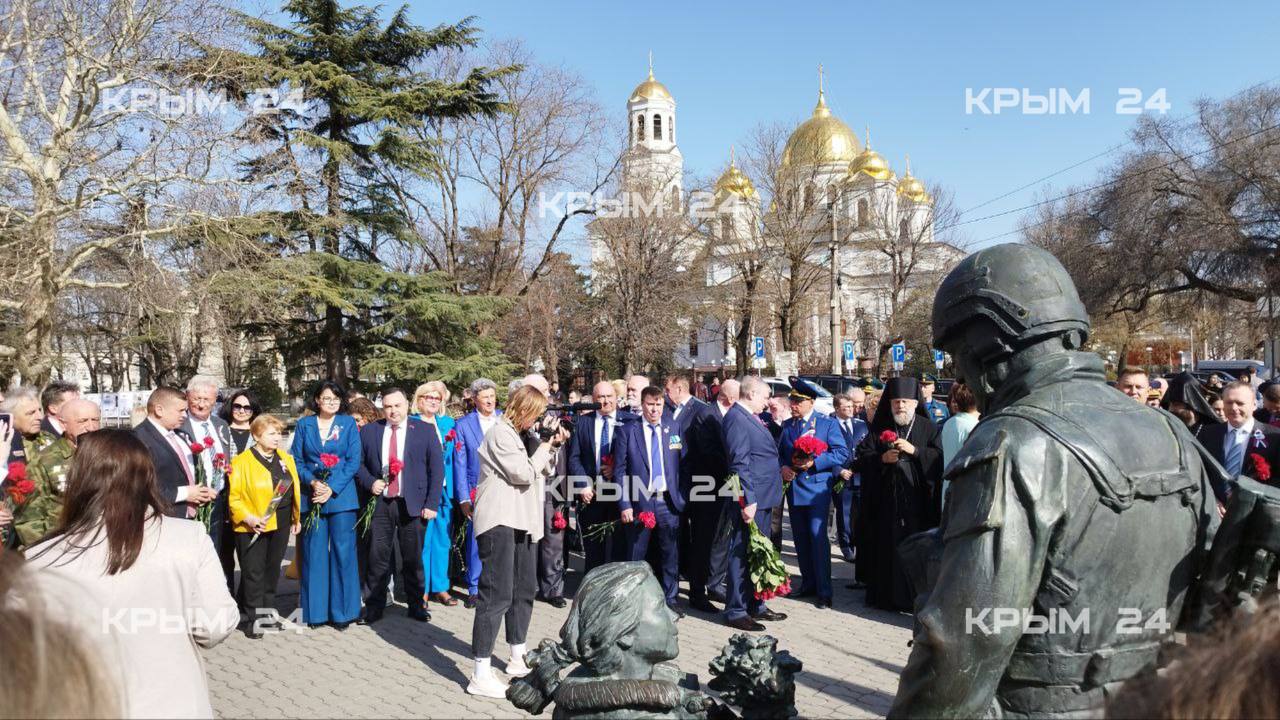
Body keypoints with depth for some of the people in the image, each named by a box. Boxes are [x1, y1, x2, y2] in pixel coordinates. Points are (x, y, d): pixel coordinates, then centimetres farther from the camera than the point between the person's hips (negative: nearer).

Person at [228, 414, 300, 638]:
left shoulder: (286, 459, 9)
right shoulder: (242, 461, -9)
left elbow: (294, 491, 14)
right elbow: (234, 497, -12)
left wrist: (296, 518, 13)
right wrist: (248, 518, -23)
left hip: (281, 525, 6)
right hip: (253, 527, -6)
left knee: (272, 569, 16)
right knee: (253, 572, 2)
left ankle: (269, 612, 29)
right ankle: (255, 618, 11)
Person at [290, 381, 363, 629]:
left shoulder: (348, 423, 5)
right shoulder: (304, 424, 9)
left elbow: (353, 460, -1)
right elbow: (296, 460, 6)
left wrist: (332, 488, -10)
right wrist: (313, 482, -11)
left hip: (341, 495, -1)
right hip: (311, 496, 1)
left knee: (343, 552, -1)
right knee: (313, 554, 3)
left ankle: (341, 611, 8)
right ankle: (315, 611, 13)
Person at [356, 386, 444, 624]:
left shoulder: (425, 430, 2)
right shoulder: (369, 431, 7)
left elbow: (437, 468, 0)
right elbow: (359, 463, 12)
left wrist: (432, 504, -7)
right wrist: (370, 482, -8)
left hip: (413, 504, -1)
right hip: (380, 503, 1)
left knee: (413, 559, 7)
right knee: (377, 557, 3)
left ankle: (416, 605, 21)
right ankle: (374, 607, 16)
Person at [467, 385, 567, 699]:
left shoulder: (523, 435, 17)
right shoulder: (501, 433, -11)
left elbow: (543, 472, 20)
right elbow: (524, 474, -16)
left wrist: (553, 446, 6)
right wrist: (546, 443, -6)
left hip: (522, 521, 10)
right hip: (500, 521, -10)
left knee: (524, 591, 17)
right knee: (498, 595, -12)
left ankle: (517, 659, 31)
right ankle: (480, 675, -8)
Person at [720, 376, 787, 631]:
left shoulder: (750, 418, 15)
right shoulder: (736, 418, -16)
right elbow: (739, 463, -21)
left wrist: (779, 469, 13)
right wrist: (748, 500, -24)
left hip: (762, 497, 11)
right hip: (750, 499, -11)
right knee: (742, 554, -3)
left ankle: (755, 605, 29)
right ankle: (736, 612, 5)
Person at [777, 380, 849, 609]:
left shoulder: (828, 423, -3)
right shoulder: (787, 425, 11)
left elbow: (842, 452, -9)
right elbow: (779, 452, 18)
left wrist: (814, 462, -18)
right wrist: (783, 467, -3)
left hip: (817, 488, -5)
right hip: (793, 487, 5)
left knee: (817, 537, -10)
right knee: (800, 539, 11)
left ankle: (824, 591, -2)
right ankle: (808, 584, 23)